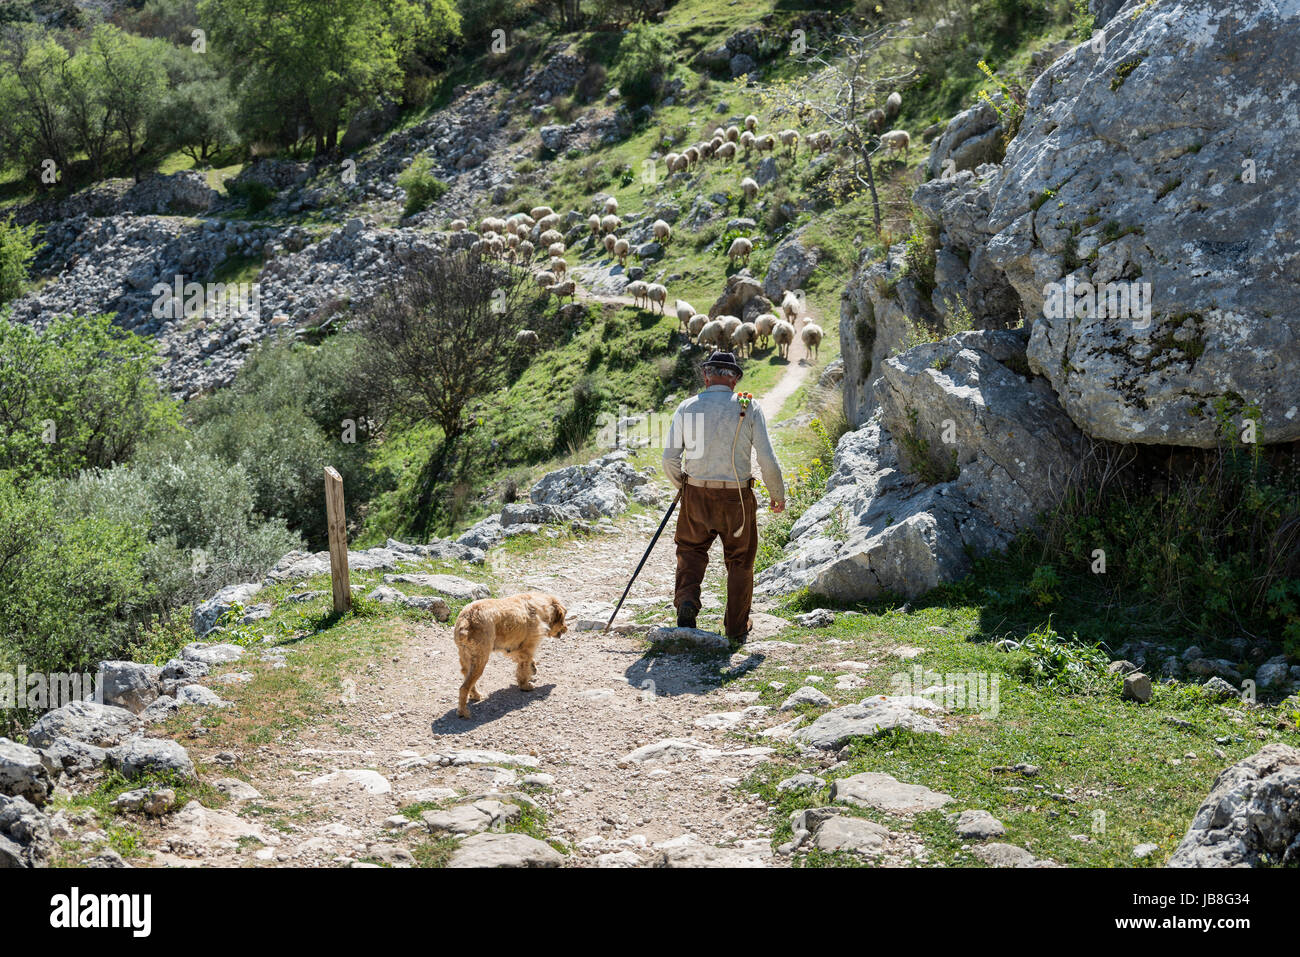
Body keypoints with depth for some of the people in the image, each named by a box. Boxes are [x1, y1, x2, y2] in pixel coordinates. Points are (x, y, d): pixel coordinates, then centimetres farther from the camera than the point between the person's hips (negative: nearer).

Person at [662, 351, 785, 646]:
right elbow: (767, 460, -7)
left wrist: (681, 485, 18)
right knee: (740, 561, 14)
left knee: (691, 550, 23)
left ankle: (686, 600, 0)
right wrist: (778, 495, 9)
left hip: (696, 494, 1)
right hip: (736, 498, -1)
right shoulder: (748, 407, -4)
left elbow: (670, 459, -2)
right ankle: (736, 630, 19)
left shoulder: (687, 408, 0)